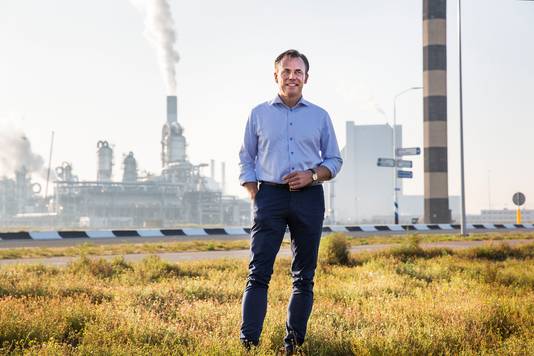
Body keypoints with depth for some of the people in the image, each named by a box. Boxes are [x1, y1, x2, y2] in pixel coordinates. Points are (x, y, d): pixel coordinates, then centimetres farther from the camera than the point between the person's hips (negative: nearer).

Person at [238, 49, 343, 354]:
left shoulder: (320, 116, 12)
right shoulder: (259, 114, 10)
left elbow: (335, 161, 13)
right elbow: (246, 160, 11)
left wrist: (312, 175, -7)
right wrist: (255, 198, -1)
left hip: (309, 198, 1)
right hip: (270, 195, -1)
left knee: (304, 276, 4)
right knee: (259, 272, -10)